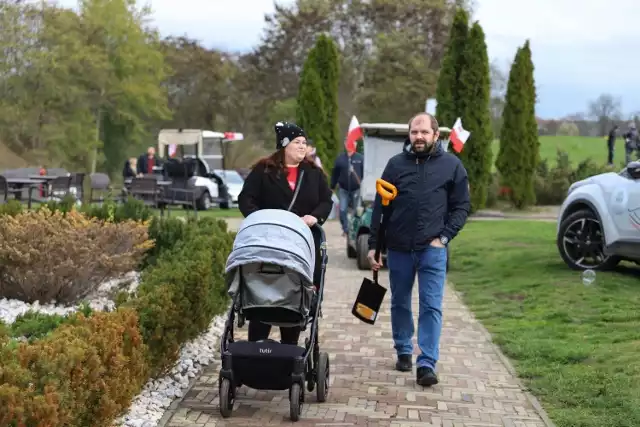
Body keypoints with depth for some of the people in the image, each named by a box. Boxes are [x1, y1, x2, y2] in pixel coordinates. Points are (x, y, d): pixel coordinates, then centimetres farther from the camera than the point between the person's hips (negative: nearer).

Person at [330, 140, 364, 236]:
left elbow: (365, 173, -1)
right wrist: (332, 187, 5)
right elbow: (335, 174, 4)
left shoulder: (360, 158, -5)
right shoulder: (340, 159, -1)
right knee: (342, 210, -4)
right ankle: (345, 229, 8)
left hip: (356, 189, -1)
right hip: (343, 189, 1)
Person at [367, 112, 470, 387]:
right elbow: (380, 207, 5)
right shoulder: (396, 164, 4)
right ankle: (403, 352, 31)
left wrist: (444, 236, -8)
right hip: (398, 248, 2)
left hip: (432, 250, -2)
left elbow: (461, 206, 3)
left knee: (431, 307, -7)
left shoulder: (451, 165, 1)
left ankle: (427, 364, -6)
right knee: (400, 304, 14)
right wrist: (373, 245, 2)